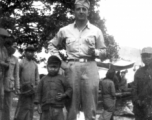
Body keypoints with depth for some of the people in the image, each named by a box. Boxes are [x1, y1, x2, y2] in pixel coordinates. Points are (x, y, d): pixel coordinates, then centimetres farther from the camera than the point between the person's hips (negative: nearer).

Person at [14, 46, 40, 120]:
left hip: (32, 89, 4)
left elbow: (37, 77, 13)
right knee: (22, 107, -4)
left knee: (30, 107, 6)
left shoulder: (35, 64, 11)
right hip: (24, 89, -4)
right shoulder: (21, 63, -2)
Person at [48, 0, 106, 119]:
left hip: (90, 66, -1)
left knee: (90, 105, -2)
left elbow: (104, 51, 14)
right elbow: (52, 45, 21)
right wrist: (60, 62, 9)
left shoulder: (96, 31, 9)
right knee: (71, 103, 4)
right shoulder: (65, 30, 11)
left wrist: (95, 52, -8)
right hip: (71, 67, 1)